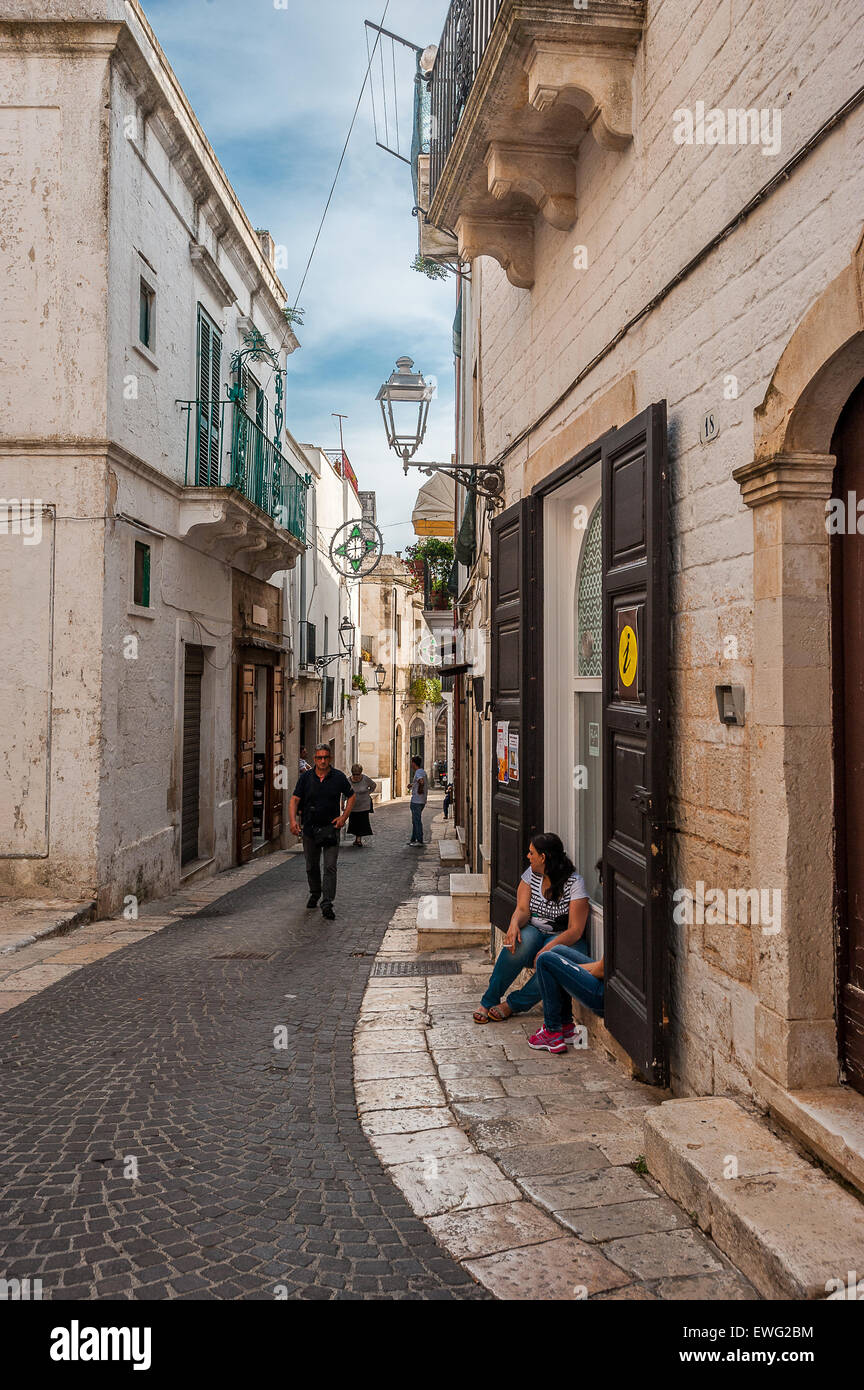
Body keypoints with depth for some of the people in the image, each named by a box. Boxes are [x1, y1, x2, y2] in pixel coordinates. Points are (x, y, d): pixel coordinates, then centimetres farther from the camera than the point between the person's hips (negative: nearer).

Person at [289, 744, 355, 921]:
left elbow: (351, 796, 9)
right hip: (309, 827, 2)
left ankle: (327, 904, -10)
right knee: (312, 866, 15)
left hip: (331, 827, -2)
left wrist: (344, 817, -3)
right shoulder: (305, 777, -1)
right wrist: (293, 820, -17)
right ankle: (314, 894, 38)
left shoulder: (339, 777, -3)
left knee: (330, 866, -10)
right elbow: (294, 800, -2)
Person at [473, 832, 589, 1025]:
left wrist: (549, 948, -33)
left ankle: (512, 1004, -19)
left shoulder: (574, 882, -13)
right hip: (533, 931, 3)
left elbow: (576, 930, -18)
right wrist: (514, 924, -29)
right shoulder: (532, 873, 3)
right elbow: (522, 910, -5)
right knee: (520, 942, -33)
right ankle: (489, 1000, -22)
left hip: (562, 939, -3)